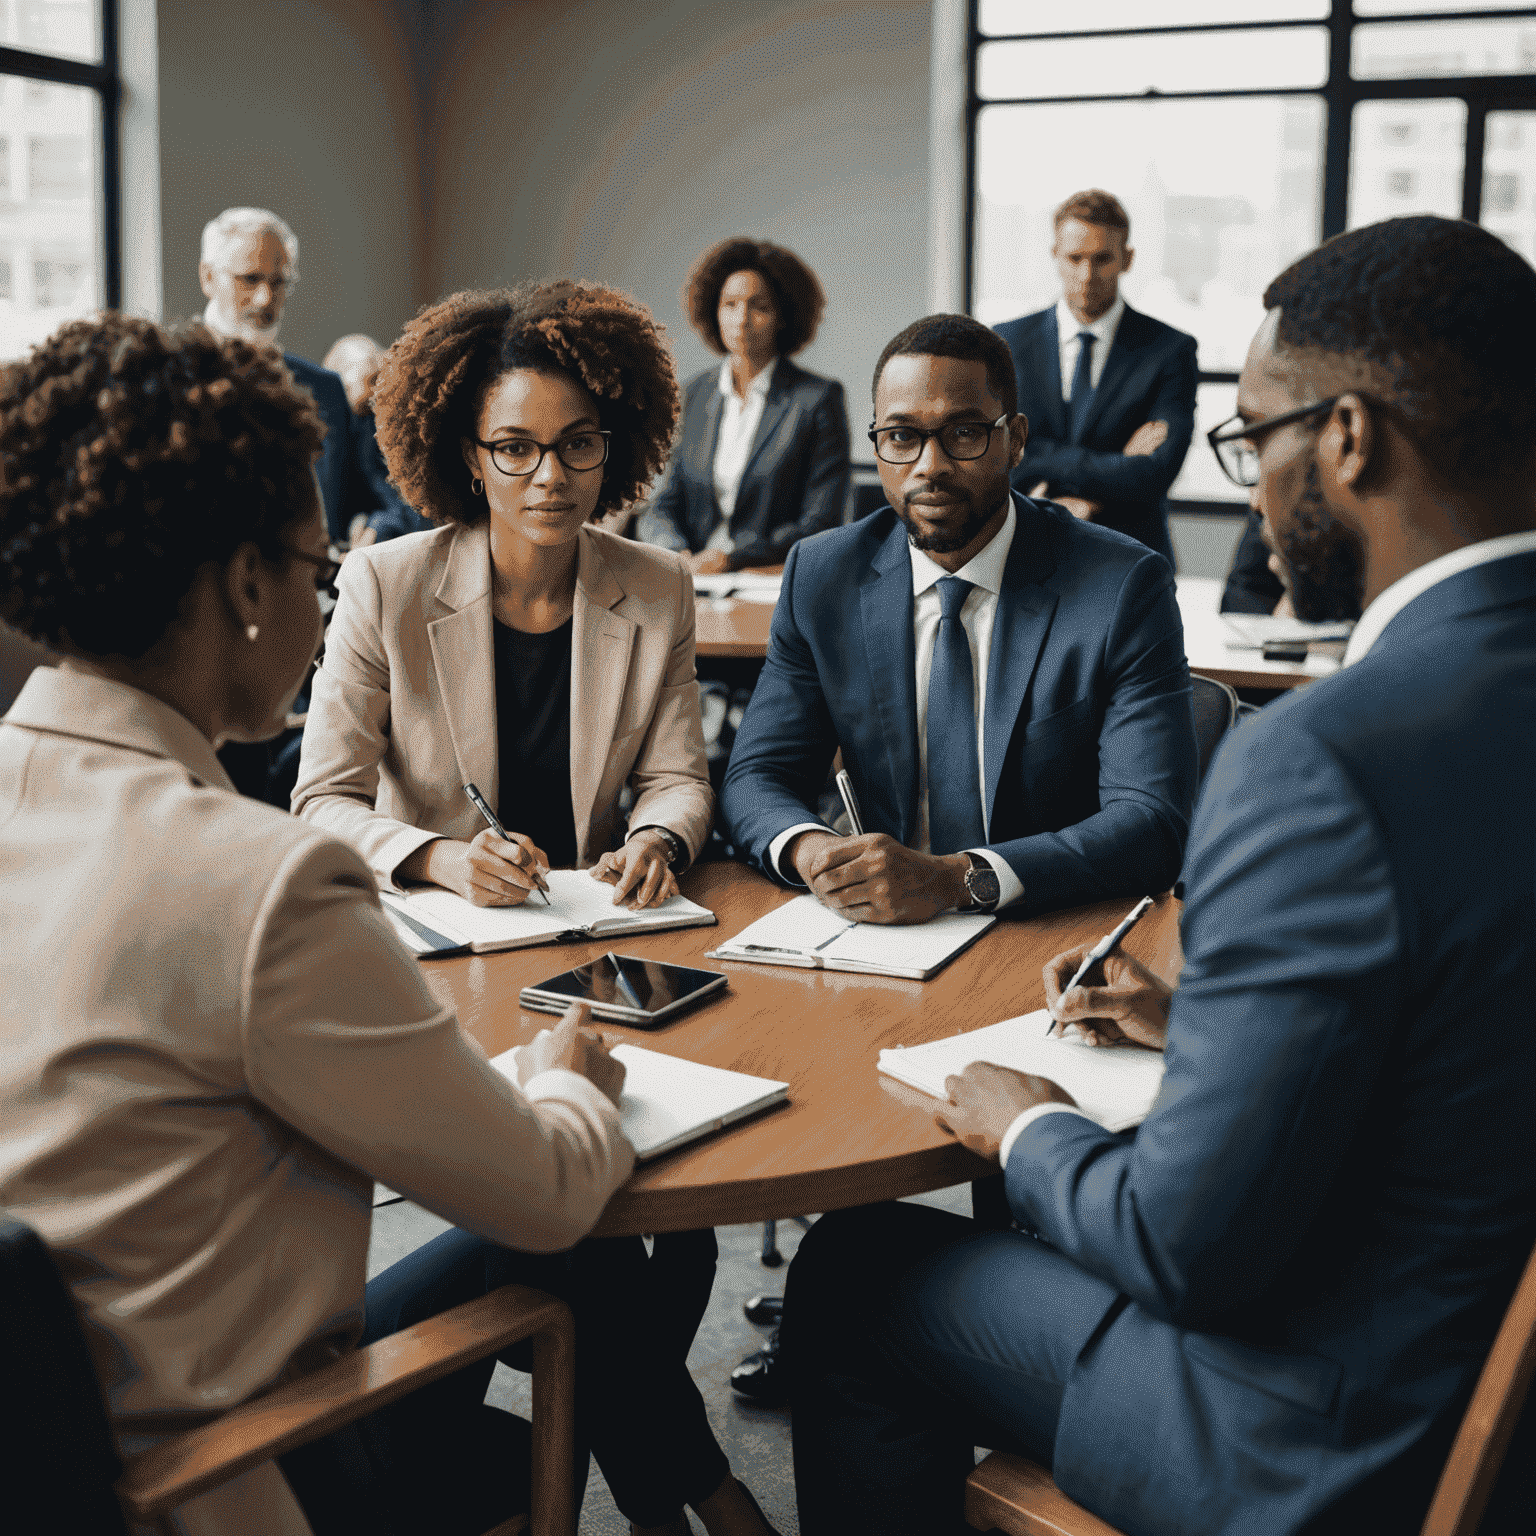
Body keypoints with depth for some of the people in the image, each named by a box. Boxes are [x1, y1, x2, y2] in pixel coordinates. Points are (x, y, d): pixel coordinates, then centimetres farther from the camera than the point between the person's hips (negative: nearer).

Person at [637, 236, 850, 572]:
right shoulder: (697, 393, 16)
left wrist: (732, 557, -15)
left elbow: (820, 525, -3)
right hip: (696, 585, 4)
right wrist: (677, 554, -10)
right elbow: (661, 506, 13)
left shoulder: (818, 400, 1)